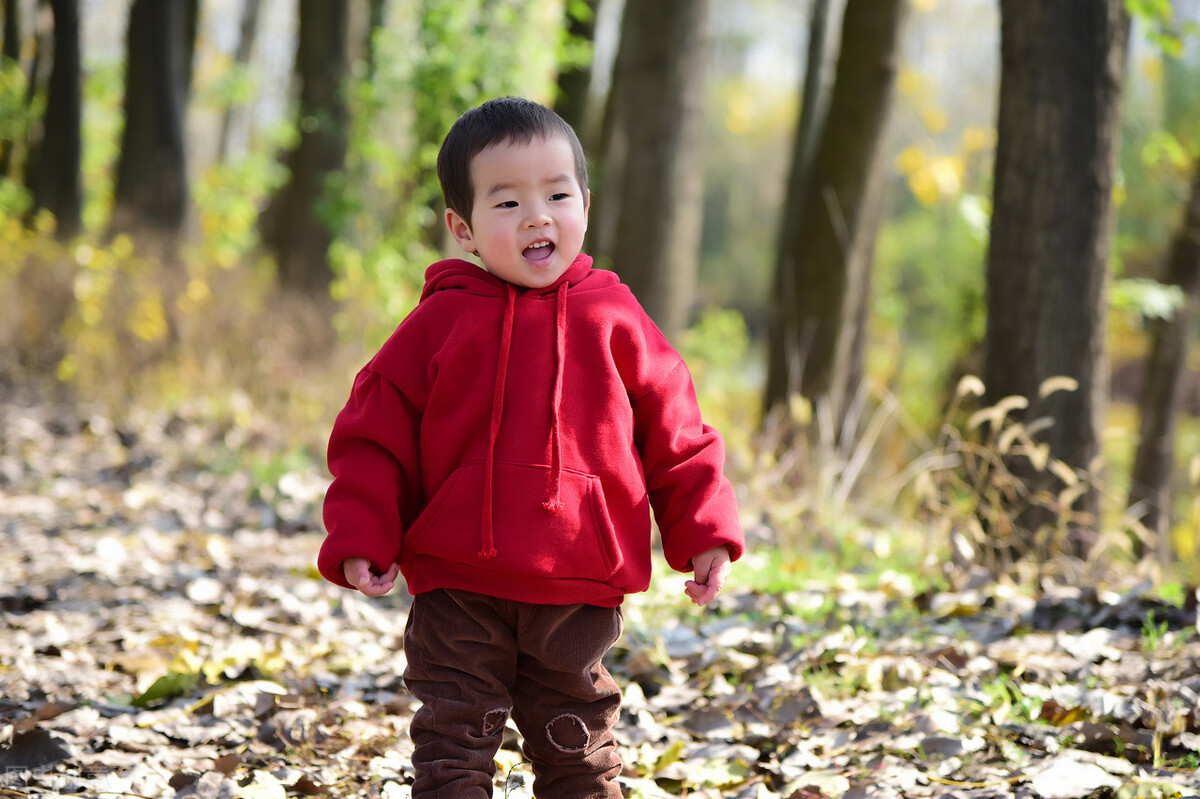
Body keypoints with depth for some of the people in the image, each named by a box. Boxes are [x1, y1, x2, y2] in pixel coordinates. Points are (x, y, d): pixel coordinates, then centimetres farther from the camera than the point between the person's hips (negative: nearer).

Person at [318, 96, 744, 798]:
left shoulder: (613, 319, 2)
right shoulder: (441, 322, -1)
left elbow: (675, 435, 8)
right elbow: (375, 435, 2)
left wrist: (705, 533, 2)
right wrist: (360, 540, -8)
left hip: (579, 594, 1)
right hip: (458, 592, -1)